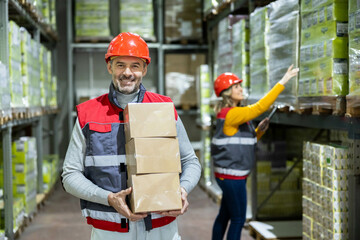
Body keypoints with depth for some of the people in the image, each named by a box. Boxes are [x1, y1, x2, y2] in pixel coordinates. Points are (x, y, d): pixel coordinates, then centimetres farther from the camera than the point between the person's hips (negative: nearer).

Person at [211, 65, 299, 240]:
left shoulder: (235, 114, 13)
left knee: (224, 215, 17)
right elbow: (260, 107, -25)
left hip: (230, 175, 9)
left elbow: (246, 141, 19)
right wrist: (282, 82, -24)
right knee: (238, 219, -1)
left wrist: (259, 130, 2)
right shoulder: (231, 114, -18)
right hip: (231, 175, -9)